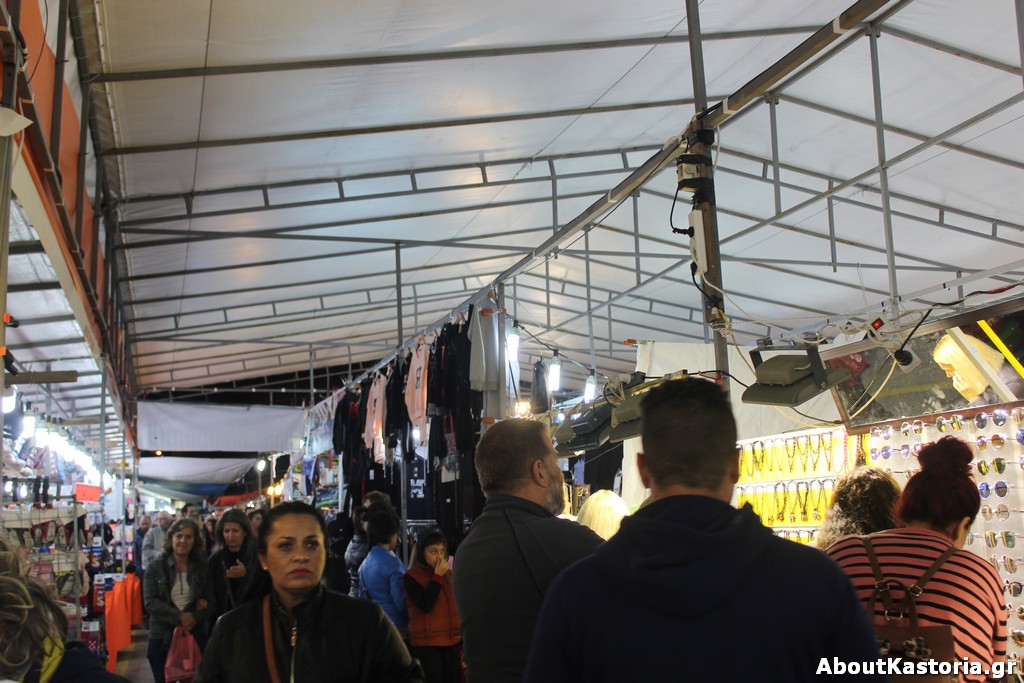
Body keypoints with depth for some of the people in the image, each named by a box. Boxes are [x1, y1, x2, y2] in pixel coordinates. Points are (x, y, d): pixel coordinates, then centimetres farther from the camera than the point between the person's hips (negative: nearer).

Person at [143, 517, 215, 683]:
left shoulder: (202, 568, 4)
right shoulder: (155, 568, 0)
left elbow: (211, 604, 2)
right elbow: (150, 603, -10)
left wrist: (194, 618, -17)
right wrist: (180, 617, -19)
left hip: (194, 637, 1)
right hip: (162, 638, -1)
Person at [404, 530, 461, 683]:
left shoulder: (448, 574, 11)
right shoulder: (412, 577, -7)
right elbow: (425, 606, -19)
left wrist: (462, 641, 15)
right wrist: (437, 576, -16)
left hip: (452, 642, 5)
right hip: (427, 644, -5)